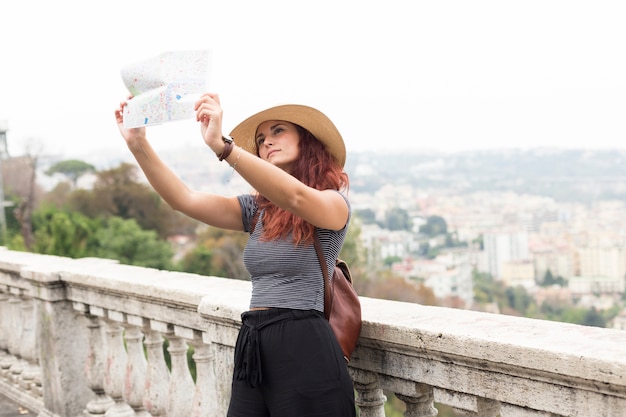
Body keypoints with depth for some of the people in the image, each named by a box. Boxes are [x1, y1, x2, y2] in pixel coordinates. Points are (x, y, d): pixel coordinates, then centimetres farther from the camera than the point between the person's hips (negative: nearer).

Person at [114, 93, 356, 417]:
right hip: (251, 351, 6)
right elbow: (183, 199, 5)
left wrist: (221, 145, -33)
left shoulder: (334, 203, -3)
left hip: (304, 351, -5)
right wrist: (138, 145, -8)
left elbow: (294, 197, -25)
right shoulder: (257, 209, 13)